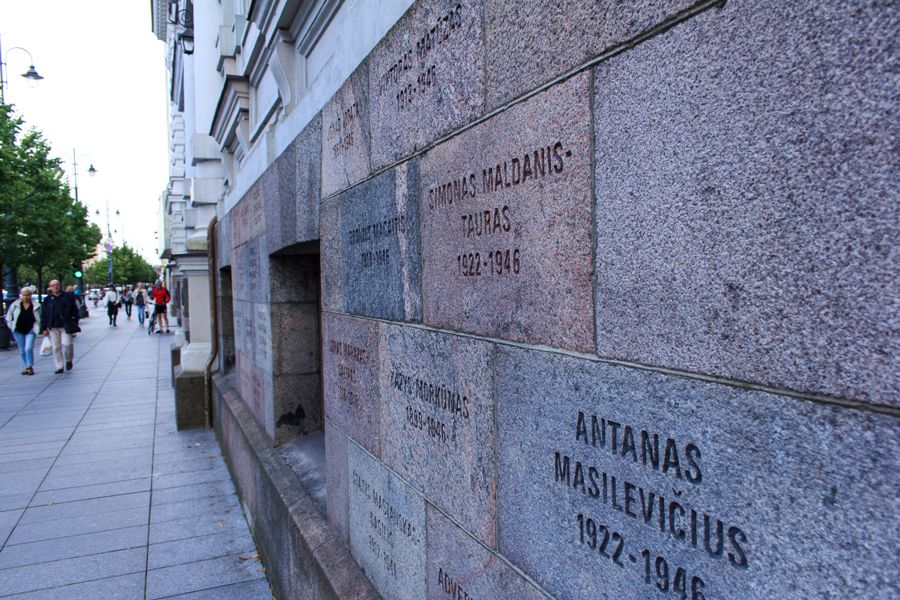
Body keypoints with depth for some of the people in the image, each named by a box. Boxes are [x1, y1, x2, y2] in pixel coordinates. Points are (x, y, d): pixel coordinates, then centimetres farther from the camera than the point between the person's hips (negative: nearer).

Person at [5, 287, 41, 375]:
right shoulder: (15, 305, 1)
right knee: (22, 350, 10)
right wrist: (11, 326, 5)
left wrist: (37, 328, -1)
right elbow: (9, 317, 12)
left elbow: (39, 319, 6)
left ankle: (30, 367, -5)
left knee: (29, 349, -16)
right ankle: (27, 367, 21)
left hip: (30, 331, -3)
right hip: (18, 331, 3)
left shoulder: (36, 306, -3)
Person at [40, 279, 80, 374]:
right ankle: (59, 367, 11)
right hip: (53, 327, 2)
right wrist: (44, 328, 3)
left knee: (67, 343, -13)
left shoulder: (68, 296, 3)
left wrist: (75, 324, 4)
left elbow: (75, 311, 7)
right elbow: (43, 315, 8)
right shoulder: (47, 299, 6)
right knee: (56, 347, 4)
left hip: (66, 326, -2)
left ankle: (68, 360, 13)